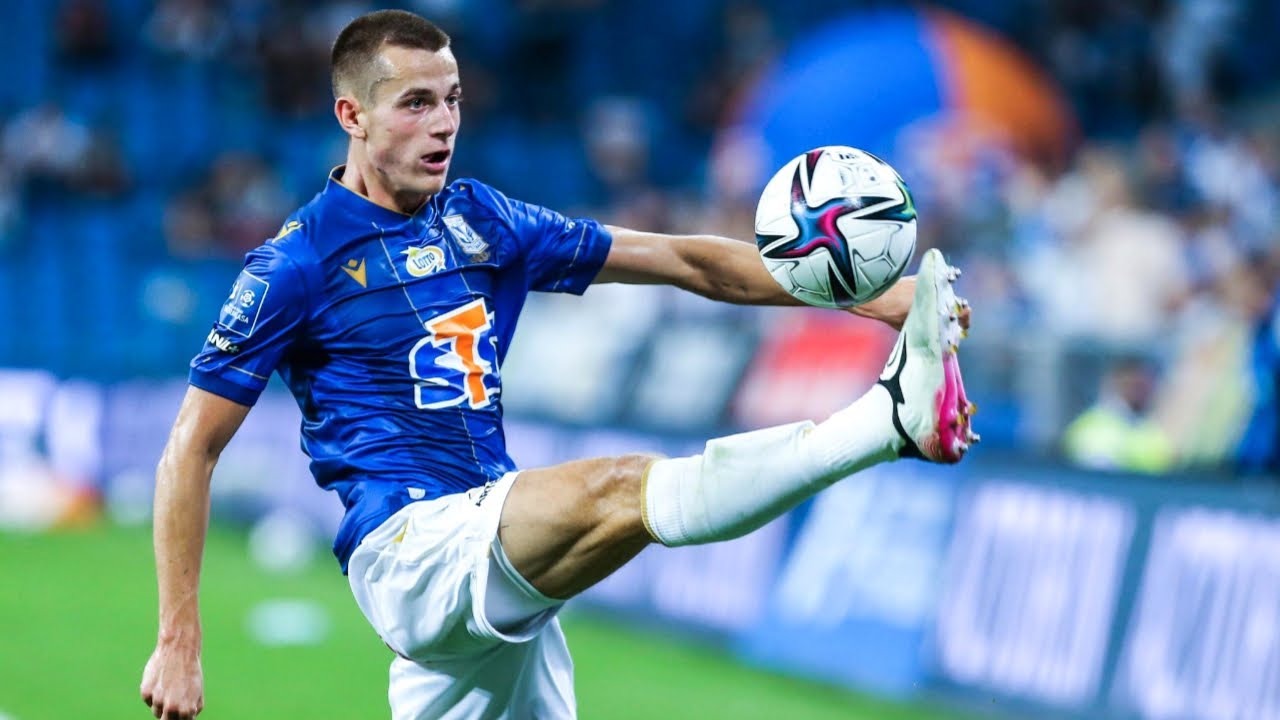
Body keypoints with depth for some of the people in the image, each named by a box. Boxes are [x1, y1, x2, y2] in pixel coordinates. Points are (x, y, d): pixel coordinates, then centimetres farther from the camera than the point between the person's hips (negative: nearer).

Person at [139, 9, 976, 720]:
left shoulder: (483, 222, 14)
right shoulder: (296, 264, -3)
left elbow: (687, 261, 14)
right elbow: (191, 451, -2)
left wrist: (871, 291, 5)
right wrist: (179, 640, -7)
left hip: (502, 573, 7)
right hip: (407, 547, -7)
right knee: (620, 490, -28)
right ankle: (897, 417, -39)